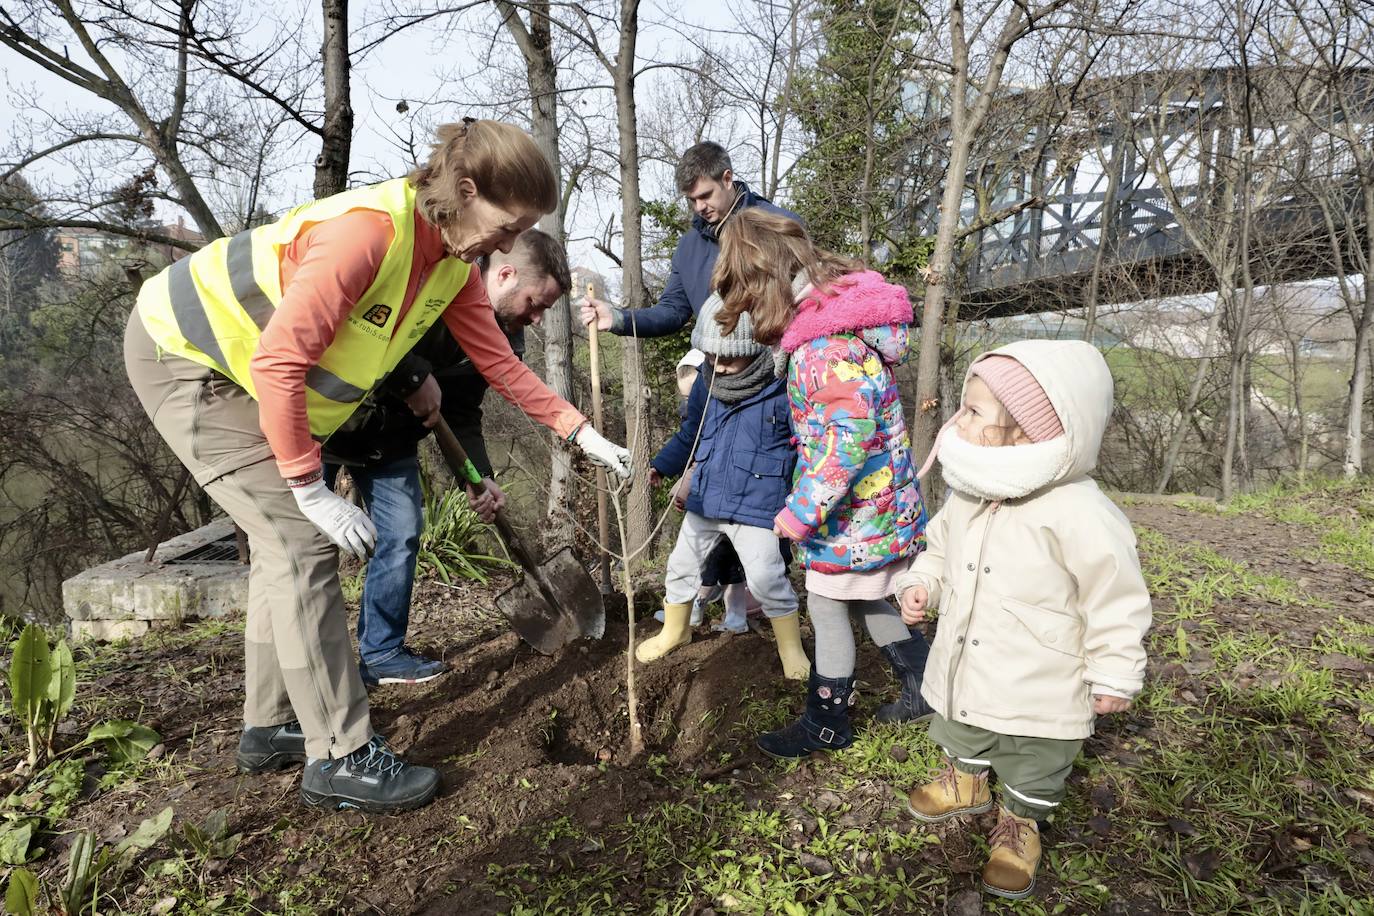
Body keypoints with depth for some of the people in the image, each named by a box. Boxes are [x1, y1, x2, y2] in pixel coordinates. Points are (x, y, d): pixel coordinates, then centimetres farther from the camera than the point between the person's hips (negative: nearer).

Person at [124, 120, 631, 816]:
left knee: (285, 542, 11)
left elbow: (498, 359, 3)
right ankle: (340, 758, -3)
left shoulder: (453, 264, -4)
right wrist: (311, 489, -26)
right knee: (303, 543, -13)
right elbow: (278, 362, -32)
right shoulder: (369, 229, -32)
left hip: (251, 374, 10)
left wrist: (580, 431, -1)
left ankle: (270, 728, 25)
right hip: (182, 354, -9)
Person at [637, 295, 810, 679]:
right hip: (704, 501, 6)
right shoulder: (706, 384, 0)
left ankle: (791, 646, 19)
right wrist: (661, 466, 8)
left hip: (756, 507, -6)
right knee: (681, 565, 17)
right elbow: (689, 434, 15)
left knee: (766, 578, -7)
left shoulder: (781, 389, -15)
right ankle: (674, 630, 42)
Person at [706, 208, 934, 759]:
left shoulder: (828, 338, -25)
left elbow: (849, 436, -32)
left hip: (854, 506, -9)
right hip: (879, 501, 9)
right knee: (868, 600, 23)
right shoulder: (838, 310, 5)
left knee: (827, 608, 8)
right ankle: (923, 689, 38)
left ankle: (826, 724, 26)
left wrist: (802, 510, -25)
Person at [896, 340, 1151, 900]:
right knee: (959, 739, 29)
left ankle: (1019, 823, 44)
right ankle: (965, 782, 57)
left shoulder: (1079, 516, -27)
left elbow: (1116, 604, -18)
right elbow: (940, 551, 14)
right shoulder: (964, 499, -5)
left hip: (1039, 699, -6)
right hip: (963, 675, 6)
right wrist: (920, 584, -4)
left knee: (1031, 771, 18)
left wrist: (1114, 678, -12)